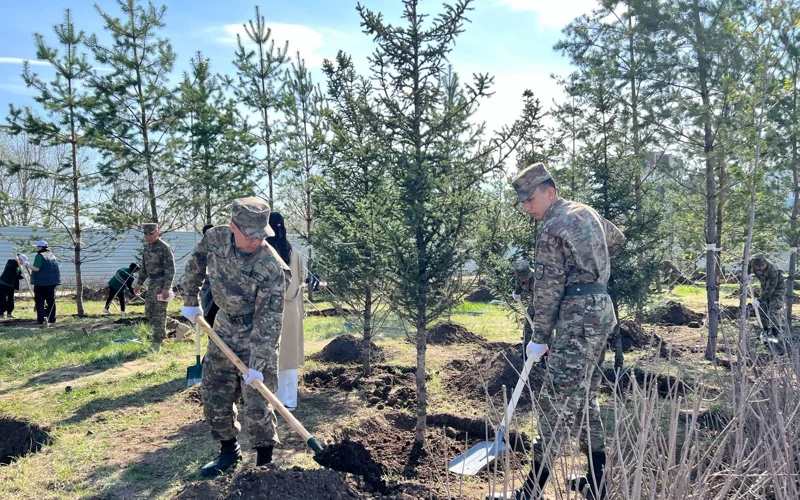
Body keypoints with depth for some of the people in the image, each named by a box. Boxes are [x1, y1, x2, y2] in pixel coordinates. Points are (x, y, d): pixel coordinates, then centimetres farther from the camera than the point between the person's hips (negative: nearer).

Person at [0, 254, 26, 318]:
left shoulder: (19, 267, 11)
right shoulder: (11, 262, -11)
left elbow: (18, 276, 10)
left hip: (11, 285, 8)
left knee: (11, 299, 9)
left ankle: (9, 313, 17)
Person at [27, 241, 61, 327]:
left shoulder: (39, 256, -12)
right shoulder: (52, 255, 13)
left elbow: (36, 268, -20)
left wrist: (27, 264, -9)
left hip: (41, 282, -7)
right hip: (52, 281, 7)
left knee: (39, 302, -2)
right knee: (51, 301, 12)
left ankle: (41, 320, -10)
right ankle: (51, 319, 17)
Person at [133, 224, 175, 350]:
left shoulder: (164, 248, -14)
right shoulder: (147, 247, 10)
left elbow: (170, 269, -17)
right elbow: (144, 267, 20)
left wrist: (166, 288, -22)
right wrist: (139, 283, 16)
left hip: (162, 283, -8)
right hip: (151, 283, 8)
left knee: (158, 314, -5)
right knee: (149, 313, 11)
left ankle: (157, 342, 2)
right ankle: (163, 333, 28)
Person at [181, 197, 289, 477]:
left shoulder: (271, 267, -29)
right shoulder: (214, 239, -14)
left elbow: (268, 322, -26)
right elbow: (195, 267, 10)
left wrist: (257, 365, -27)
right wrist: (191, 302, 14)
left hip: (256, 339, -6)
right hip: (223, 331, 6)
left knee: (256, 404, -4)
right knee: (213, 395, 13)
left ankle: (264, 462, 15)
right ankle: (229, 451, 31)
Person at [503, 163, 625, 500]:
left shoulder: (552, 230, -12)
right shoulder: (586, 212, 14)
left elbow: (547, 290, -13)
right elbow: (617, 239, 33)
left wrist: (539, 338, -7)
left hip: (578, 320, -10)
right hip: (602, 312, 10)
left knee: (557, 402, -9)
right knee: (586, 396, 16)